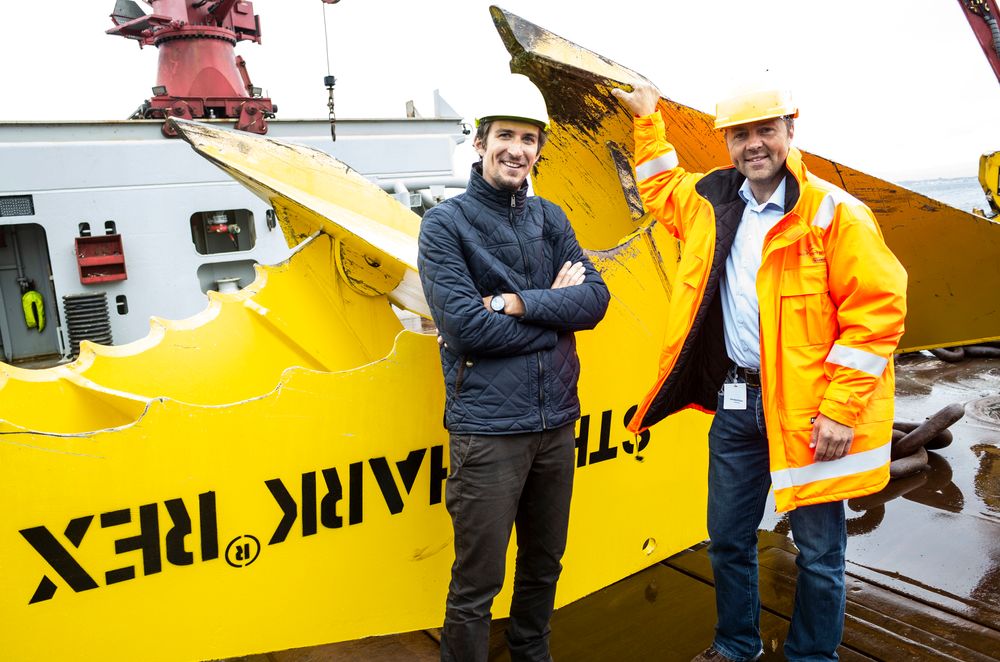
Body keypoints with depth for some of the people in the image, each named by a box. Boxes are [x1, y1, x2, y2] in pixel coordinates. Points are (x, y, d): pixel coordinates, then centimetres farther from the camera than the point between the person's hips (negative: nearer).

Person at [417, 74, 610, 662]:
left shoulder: (549, 218, 10)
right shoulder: (446, 223, -5)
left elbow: (596, 298, -1)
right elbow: (466, 326, -16)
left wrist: (521, 302, -16)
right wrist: (555, 305, -9)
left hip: (557, 420, 6)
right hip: (488, 429, -5)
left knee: (544, 565, 21)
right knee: (477, 585, 4)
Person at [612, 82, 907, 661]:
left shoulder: (834, 213, -11)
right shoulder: (713, 201, 7)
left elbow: (878, 309, -14)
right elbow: (663, 190, 29)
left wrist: (841, 409, -17)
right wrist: (649, 122, 25)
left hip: (806, 410, -5)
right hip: (736, 402, 5)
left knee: (819, 552, 9)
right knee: (729, 538, 18)